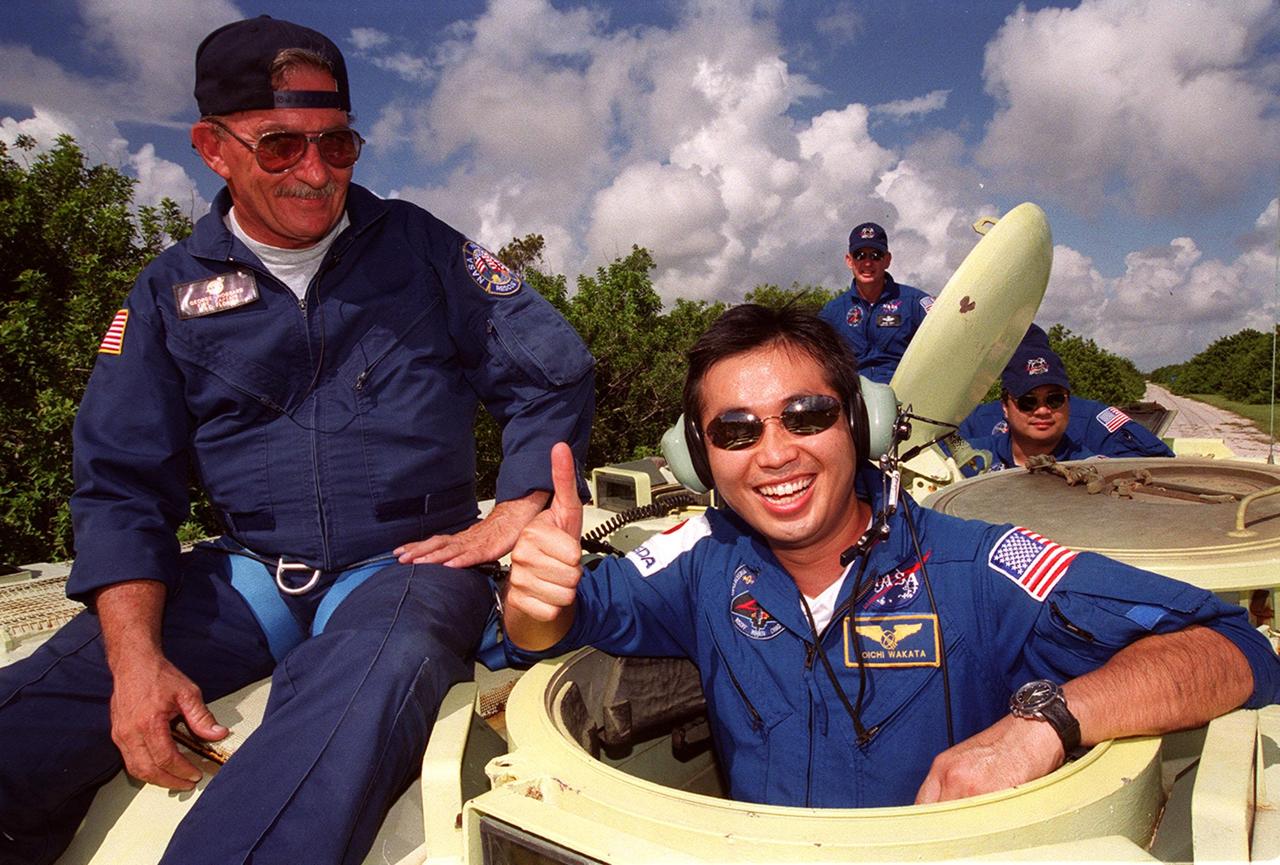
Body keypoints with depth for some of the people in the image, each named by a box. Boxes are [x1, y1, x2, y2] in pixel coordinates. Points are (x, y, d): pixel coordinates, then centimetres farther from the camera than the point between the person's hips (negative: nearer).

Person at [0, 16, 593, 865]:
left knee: (366, 690, -37)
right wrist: (135, 656, -11)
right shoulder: (171, 291, 8)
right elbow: (121, 483, 4)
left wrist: (513, 516, -9)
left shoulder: (420, 246, 4)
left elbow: (554, 374, 2)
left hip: (406, 564, -2)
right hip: (249, 572, 3)